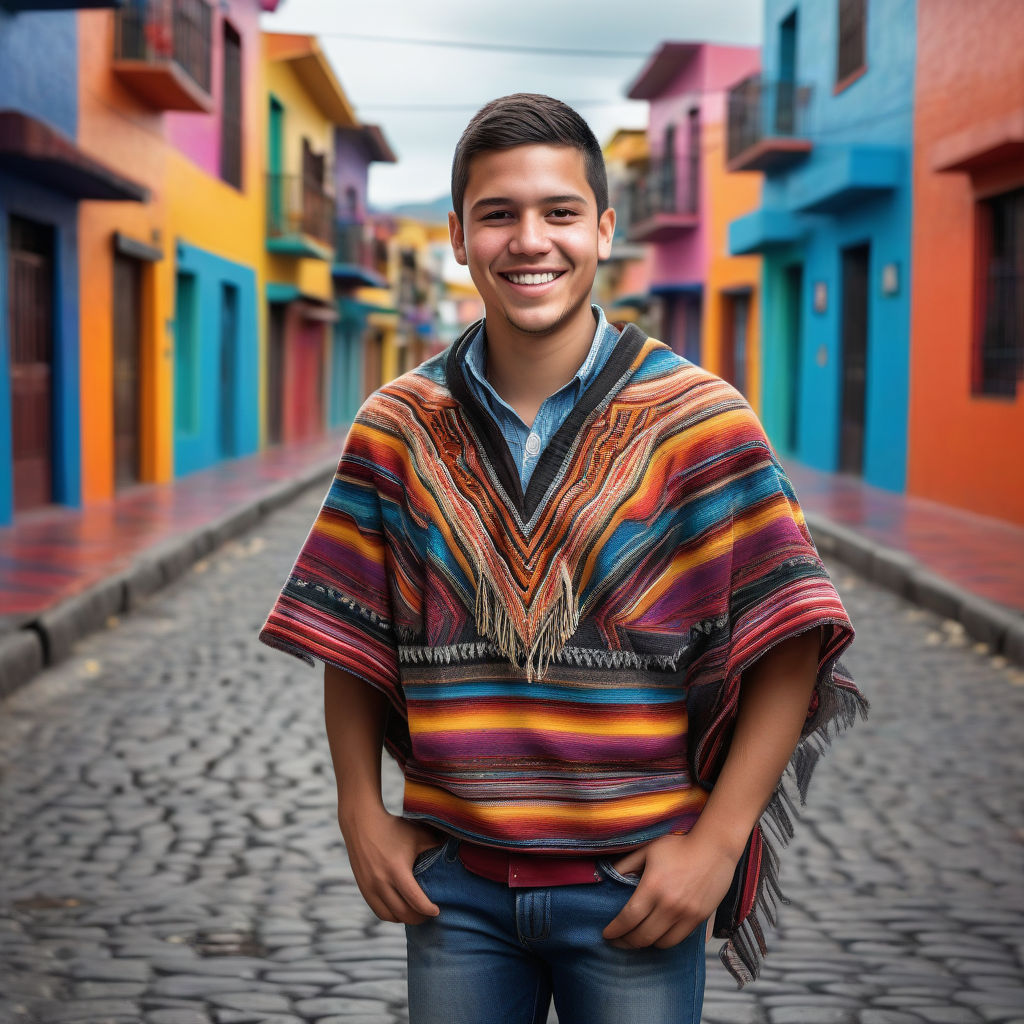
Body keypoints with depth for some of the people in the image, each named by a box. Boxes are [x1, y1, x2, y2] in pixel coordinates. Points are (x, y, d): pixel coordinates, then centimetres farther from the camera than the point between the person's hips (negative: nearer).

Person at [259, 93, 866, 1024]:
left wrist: (716, 842, -11)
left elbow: (787, 647, -7)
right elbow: (350, 638, 7)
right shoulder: (396, 429, 1)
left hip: (637, 881, -2)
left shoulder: (699, 419, -7)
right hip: (452, 881, 2)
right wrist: (361, 811, 0)